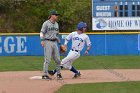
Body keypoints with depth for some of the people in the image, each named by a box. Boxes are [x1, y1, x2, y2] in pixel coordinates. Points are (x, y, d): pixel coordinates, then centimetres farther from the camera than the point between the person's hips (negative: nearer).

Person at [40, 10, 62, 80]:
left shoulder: (56, 24, 17)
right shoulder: (46, 23, -5)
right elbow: (42, 33, -9)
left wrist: (59, 42, 21)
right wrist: (42, 41, -21)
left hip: (54, 43, 7)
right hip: (48, 42, -7)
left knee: (58, 60, 5)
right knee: (47, 59, -9)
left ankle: (58, 74, 14)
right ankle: (45, 75, -6)